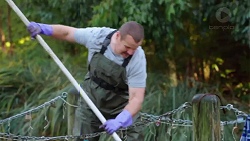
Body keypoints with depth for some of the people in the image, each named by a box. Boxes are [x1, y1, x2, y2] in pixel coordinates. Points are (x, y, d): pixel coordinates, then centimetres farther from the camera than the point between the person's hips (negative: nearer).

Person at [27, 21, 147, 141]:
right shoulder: (97, 35, -19)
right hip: (91, 97, 2)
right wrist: (44, 29, -19)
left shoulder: (138, 59, -26)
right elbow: (67, 32, -3)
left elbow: (137, 98, -28)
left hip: (120, 104, -2)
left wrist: (119, 121, -43)